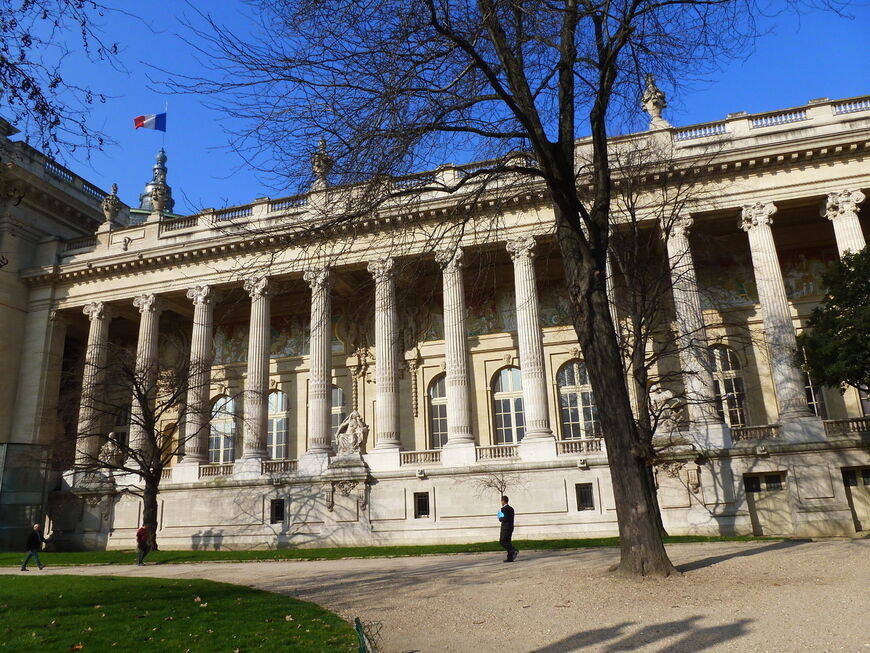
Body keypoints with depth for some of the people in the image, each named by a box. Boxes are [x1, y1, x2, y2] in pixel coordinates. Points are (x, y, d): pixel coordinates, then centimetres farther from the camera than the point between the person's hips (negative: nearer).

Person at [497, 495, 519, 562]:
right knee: (507, 542, 10)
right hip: (510, 527, 9)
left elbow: (505, 518, -22)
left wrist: (500, 519, -5)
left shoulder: (503, 509, -12)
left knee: (502, 541, -5)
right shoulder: (511, 508, 15)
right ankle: (510, 558, 5)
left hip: (505, 528, -9)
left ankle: (514, 551, -16)